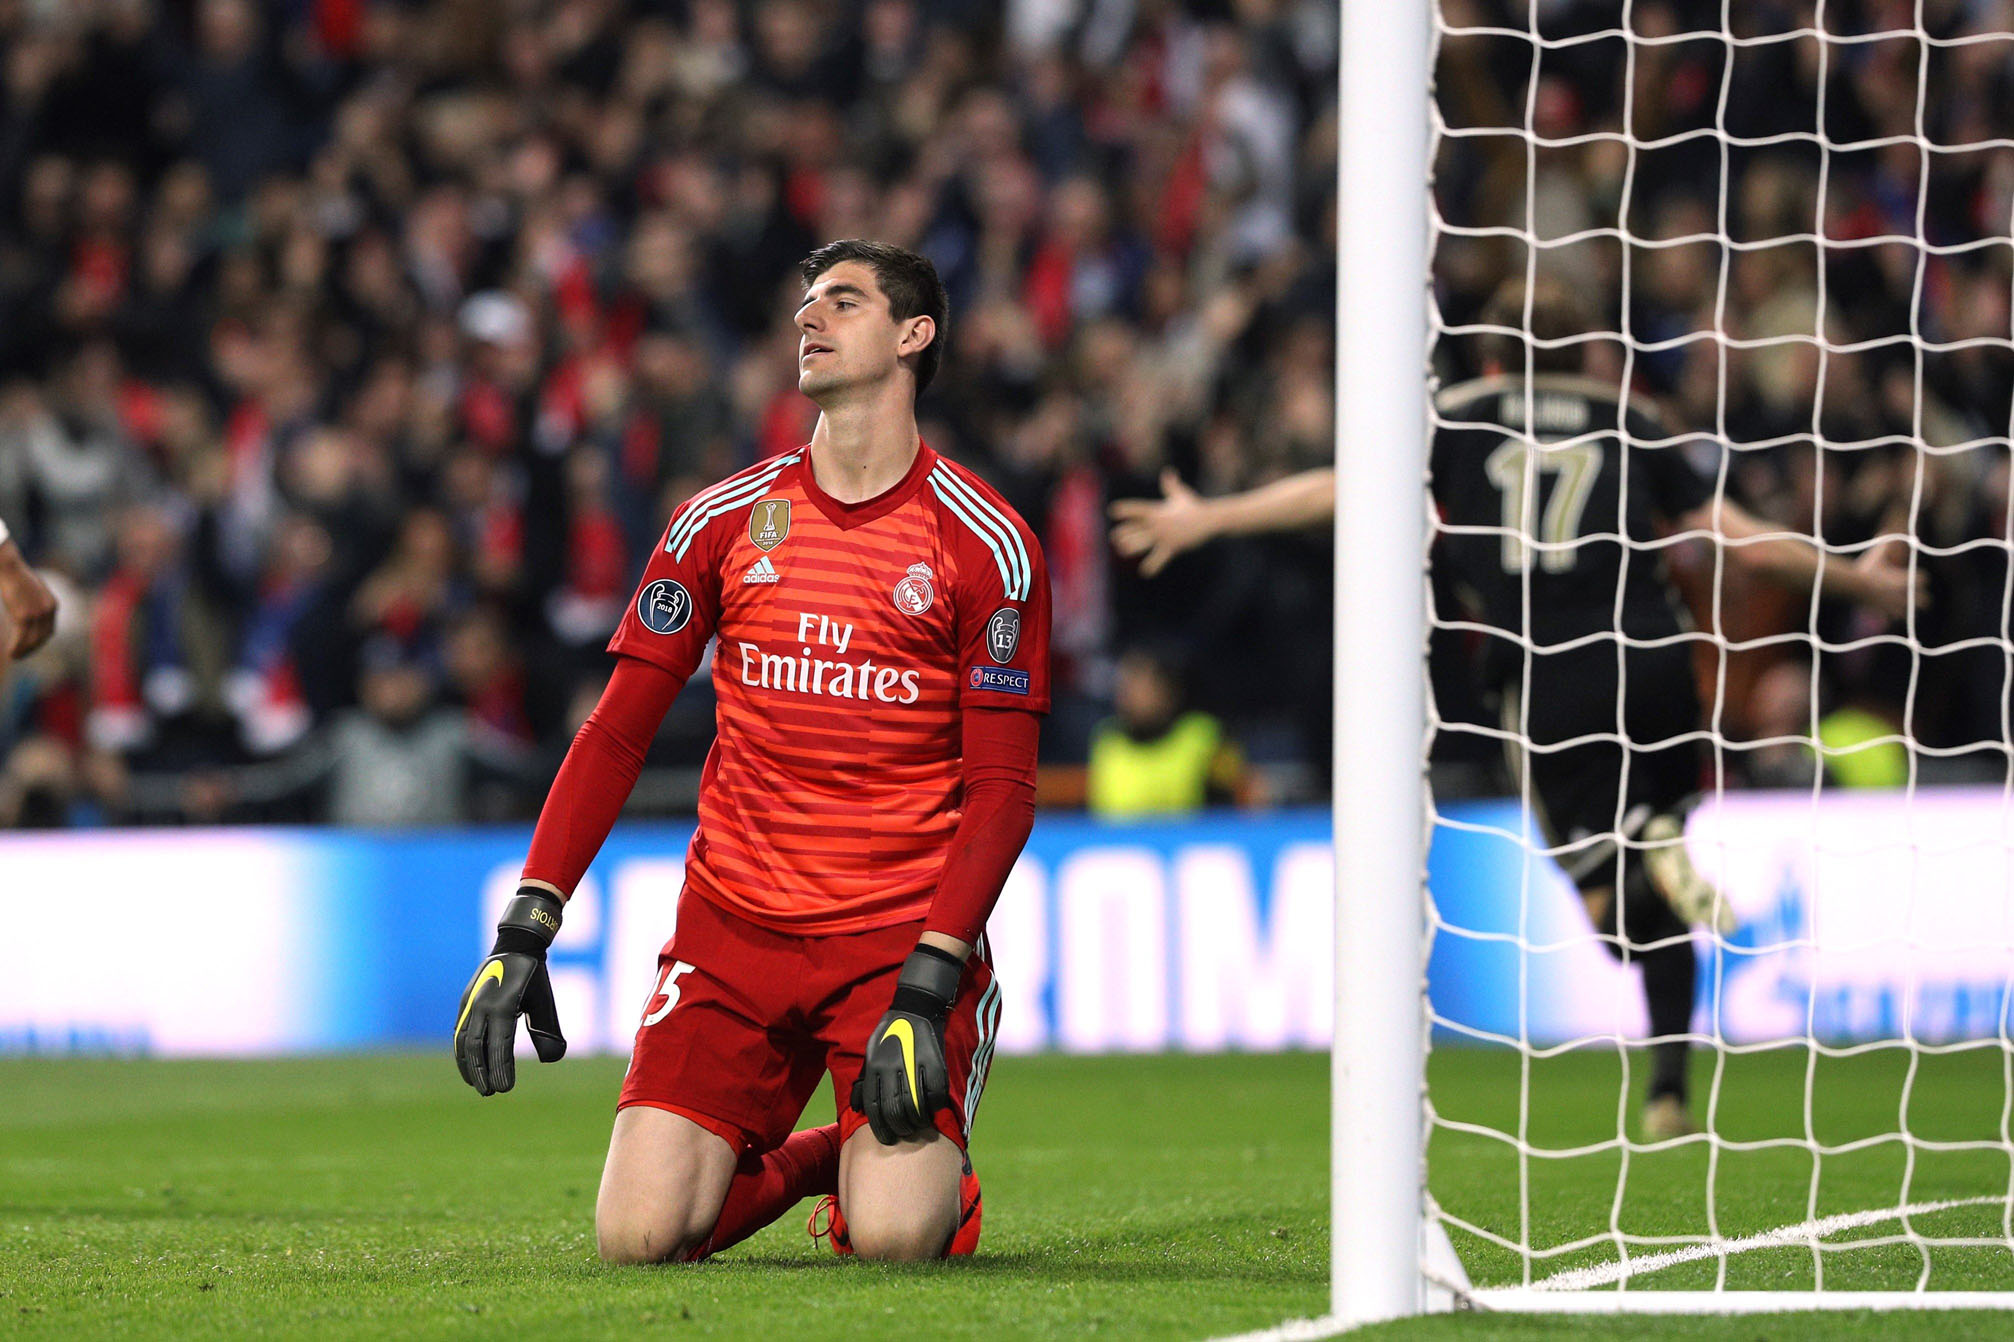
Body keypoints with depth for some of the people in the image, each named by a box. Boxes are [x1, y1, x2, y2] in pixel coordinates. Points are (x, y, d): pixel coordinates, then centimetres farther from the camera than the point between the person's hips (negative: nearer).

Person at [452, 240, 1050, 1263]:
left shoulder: (985, 545, -2)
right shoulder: (723, 522, 6)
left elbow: (1001, 789, -3)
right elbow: (616, 735, 8)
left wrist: (928, 985, -16)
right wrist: (524, 930, -2)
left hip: (906, 935, -2)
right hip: (732, 928, 2)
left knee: (892, 1238, -22)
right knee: (638, 1237, -14)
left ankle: (906, 1159, 14)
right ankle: (802, 1159, 17)